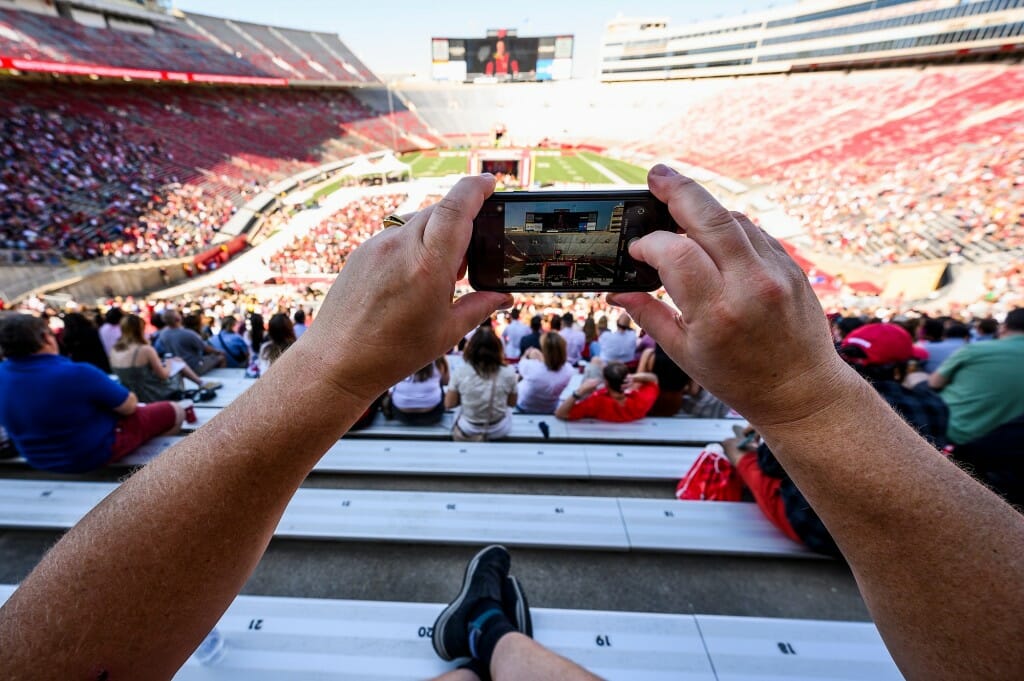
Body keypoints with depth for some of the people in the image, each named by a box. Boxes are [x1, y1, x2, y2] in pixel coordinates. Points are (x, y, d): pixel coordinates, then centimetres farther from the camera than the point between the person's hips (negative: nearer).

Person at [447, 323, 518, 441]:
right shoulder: (508, 373, -20)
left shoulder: (460, 372, -20)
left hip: (467, 431, 1)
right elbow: (512, 403, -5)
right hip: (499, 431, 0)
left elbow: (449, 404, -8)